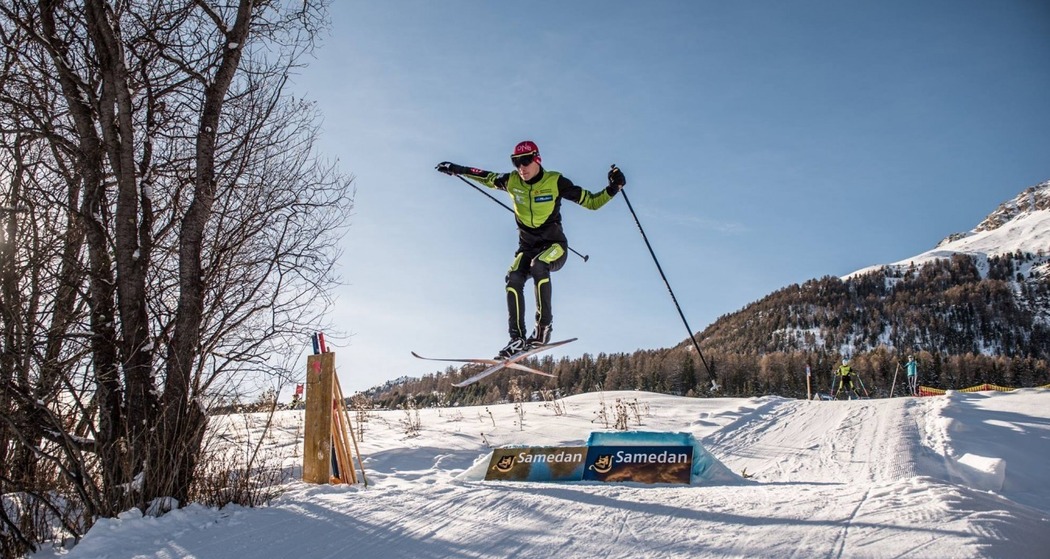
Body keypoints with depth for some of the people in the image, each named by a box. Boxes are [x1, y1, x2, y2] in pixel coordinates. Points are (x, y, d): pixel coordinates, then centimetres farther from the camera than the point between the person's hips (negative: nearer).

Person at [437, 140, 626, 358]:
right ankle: (517, 338, -23)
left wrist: (613, 188, -22)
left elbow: (592, 202, -8)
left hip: (554, 245, -3)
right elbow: (487, 177, 18)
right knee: (514, 278, -25)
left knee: (538, 265, -36)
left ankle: (544, 326, -28)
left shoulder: (555, 182, -12)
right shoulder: (512, 181, -2)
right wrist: (457, 169, 19)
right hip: (527, 246, 4)